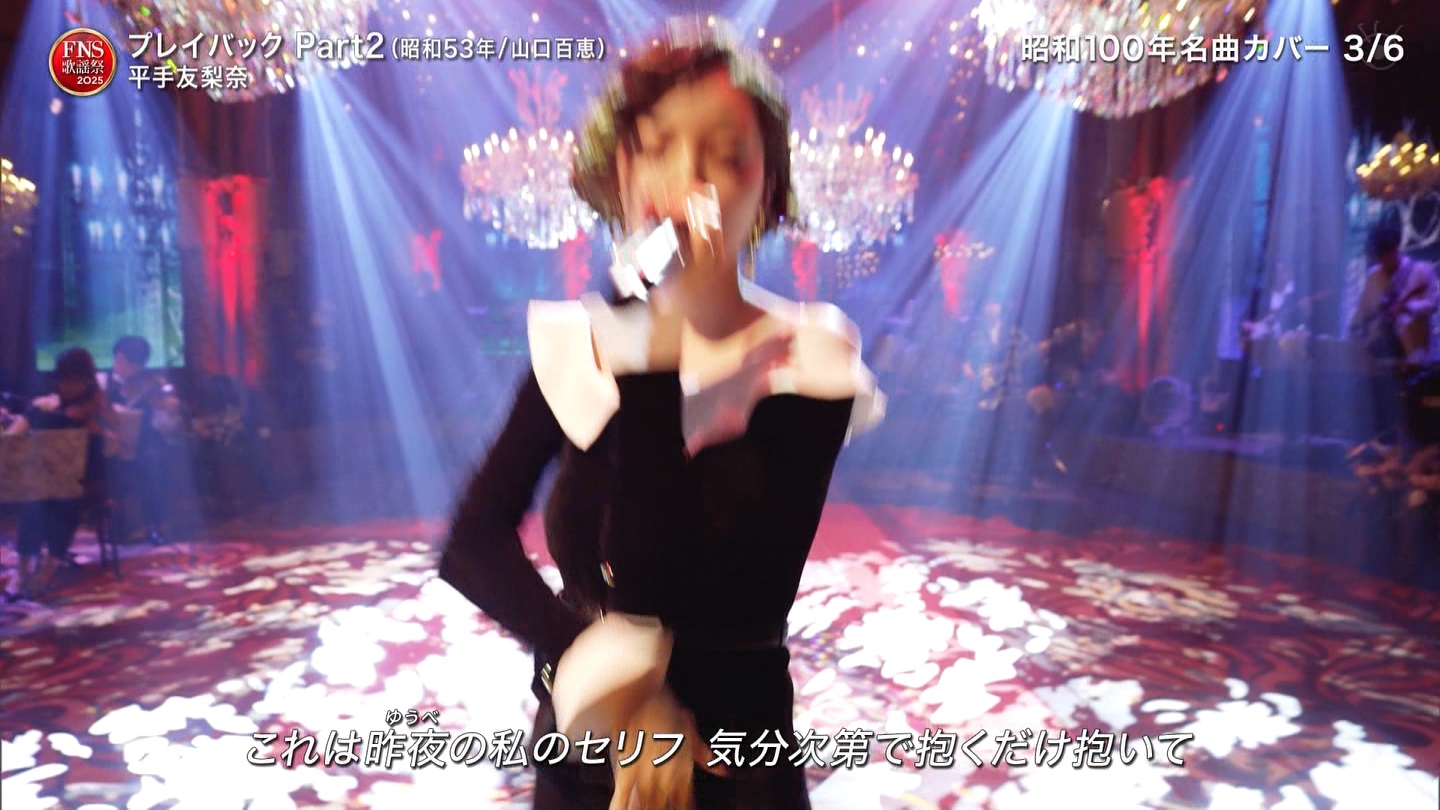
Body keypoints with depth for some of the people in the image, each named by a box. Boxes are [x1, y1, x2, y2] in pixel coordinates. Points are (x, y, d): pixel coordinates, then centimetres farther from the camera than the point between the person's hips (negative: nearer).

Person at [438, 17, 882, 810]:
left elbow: (739, 603, -28)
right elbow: (471, 545, -13)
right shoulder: (578, 345, -8)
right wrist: (599, 677, -25)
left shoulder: (808, 364, -18)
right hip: (577, 744, 3)